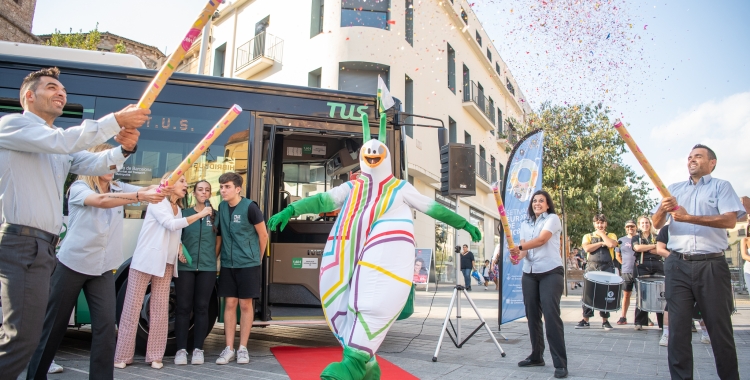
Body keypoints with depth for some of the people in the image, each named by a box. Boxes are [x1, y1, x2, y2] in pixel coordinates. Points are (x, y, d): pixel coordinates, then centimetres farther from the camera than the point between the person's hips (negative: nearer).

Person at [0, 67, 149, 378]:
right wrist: (116, 120, -21)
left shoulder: (63, 143, 21)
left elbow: (94, 163, 4)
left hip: (44, 246, 9)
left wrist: (124, 149, -16)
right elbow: (61, 141, -20)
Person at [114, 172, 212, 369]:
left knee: (160, 309, 4)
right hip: (145, 261, -6)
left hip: (165, 265, 7)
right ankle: (122, 356, 5)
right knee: (133, 307, -2)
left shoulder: (178, 210, 16)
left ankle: (155, 355, 9)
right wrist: (199, 215, -17)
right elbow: (170, 224, -18)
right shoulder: (158, 202, -4)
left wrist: (180, 246, 3)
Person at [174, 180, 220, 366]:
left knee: (201, 308, 3)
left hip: (207, 268, 0)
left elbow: (218, 240, 11)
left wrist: (213, 258, 1)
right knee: (183, 307, 0)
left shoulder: (214, 216, 9)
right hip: (185, 266, 0)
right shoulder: (184, 213, 8)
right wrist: (178, 251, -9)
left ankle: (198, 349, 9)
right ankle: (181, 349, 6)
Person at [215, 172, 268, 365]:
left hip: (248, 264, -4)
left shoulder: (250, 207, -13)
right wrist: (220, 257, 12)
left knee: (246, 305, 3)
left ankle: (243, 348, 13)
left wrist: (257, 259, 5)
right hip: (227, 264, 4)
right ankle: (229, 348, 13)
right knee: (230, 304, 6)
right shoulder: (222, 207, 3)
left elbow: (263, 235, -4)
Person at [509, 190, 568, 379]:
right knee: (532, 315, 7)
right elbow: (524, 247, 5)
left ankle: (560, 363, -9)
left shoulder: (553, 219, 0)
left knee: (551, 315, -13)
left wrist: (519, 247, -29)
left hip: (551, 273, -6)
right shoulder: (525, 225, 17)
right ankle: (536, 356, 19)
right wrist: (519, 255, -18)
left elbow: (542, 239, -17)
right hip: (529, 274, 6)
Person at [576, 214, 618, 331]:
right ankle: (585, 320, 3)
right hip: (592, 267, 0)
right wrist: (601, 243, -7)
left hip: (607, 268, 0)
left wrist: (602, 233, -1)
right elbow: (587, 248, -8)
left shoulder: (611, 235, 12)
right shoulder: (588, 236, 12)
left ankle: (605, 320, 11)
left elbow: (612, 244, -12)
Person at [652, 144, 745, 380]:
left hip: (712, 265, -3)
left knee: (720, 327, 4)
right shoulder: (674, 189, 16)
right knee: (678, 326, 2)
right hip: (679, 265, 3)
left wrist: (689, 217, -22)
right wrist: (662, 210, -13)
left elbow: (730, 220, -10)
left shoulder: (721, 186, 7)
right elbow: (657, 225, 9)